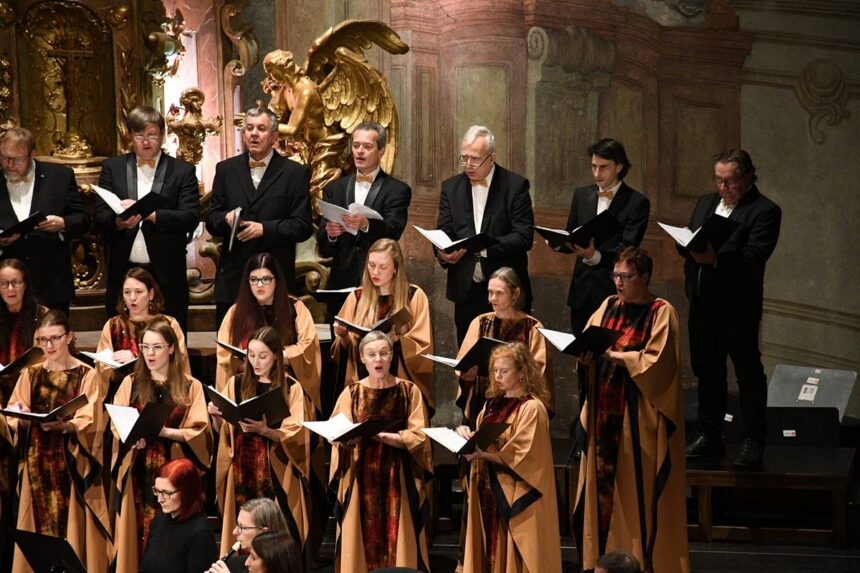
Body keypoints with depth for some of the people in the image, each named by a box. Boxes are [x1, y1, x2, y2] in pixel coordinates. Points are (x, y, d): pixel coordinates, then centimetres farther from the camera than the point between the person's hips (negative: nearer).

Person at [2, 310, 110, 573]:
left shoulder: (87, 375, -1)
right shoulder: (30, 374, 10)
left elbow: (89, 423, -10)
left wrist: (63, 426, -28)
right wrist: (23, 418, -15)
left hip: (70, 465, -3)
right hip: (37, 462, 3)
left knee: (71, 527, -6)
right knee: (38, 528, 2)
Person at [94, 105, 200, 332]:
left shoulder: (182, 171, 5)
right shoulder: (112, 167, 11)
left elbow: (190, 218, -6)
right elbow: (100, 216, 3)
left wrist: (147, 213, -18)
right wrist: (118, 222, -20)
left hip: (166, 275, -1)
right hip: (123, 273, 2)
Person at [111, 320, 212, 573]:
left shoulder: (190, 387, 6)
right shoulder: (131, 384, 10)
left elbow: (199, 431, -2)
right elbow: (116, 426, 3)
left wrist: (166, 432, -18)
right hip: (138, 472, 1)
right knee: (139, 533, -2)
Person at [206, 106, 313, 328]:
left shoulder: (295, 173, 3)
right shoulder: (226, 170, 12)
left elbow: (303, 226, -3)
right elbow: (211, 220, 11)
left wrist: (264, 228, -15)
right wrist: (226, 218, -12)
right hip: (232, 278, 3)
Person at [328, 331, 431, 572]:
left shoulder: (409, 391, 3)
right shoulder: (351, 393, 5)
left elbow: (419, 435, -4)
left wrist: (392, 438, -21)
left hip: (398, 477, -1)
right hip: (361, 478, 1)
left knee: (397, 541, -1)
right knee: (364, 538, -1)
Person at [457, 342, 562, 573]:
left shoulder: (532, 408, -11)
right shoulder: (493, 404, 13)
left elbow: (521, 457, -17)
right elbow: (481, 442, 17)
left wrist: (482, 454, -26)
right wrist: (466, 436, -4)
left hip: (516, 496, -7)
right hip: (488, 491, 7)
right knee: (491, 553, 8)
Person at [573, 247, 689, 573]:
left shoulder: (661, 313, -6)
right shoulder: (608, 307, 12)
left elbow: (656, 362, -14)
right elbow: (588, 347, 11)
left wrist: (614, 354, -19)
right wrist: (587, 353, -11)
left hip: (639, 415, -6)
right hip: (604, 409, 6)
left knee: (639, 489, -3)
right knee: (602, 483, 6)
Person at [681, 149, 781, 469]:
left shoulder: (765, 212, -8)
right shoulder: (705, 203, 15)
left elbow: (753, 257, -19)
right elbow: (685, 244, 15)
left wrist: (716, 259, -33)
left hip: (738, 307, -7)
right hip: (702, 304, 7)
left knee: (748, 373, 0)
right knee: (707, 371, 14)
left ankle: (753, 442, 5)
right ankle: (710, 436, 23)